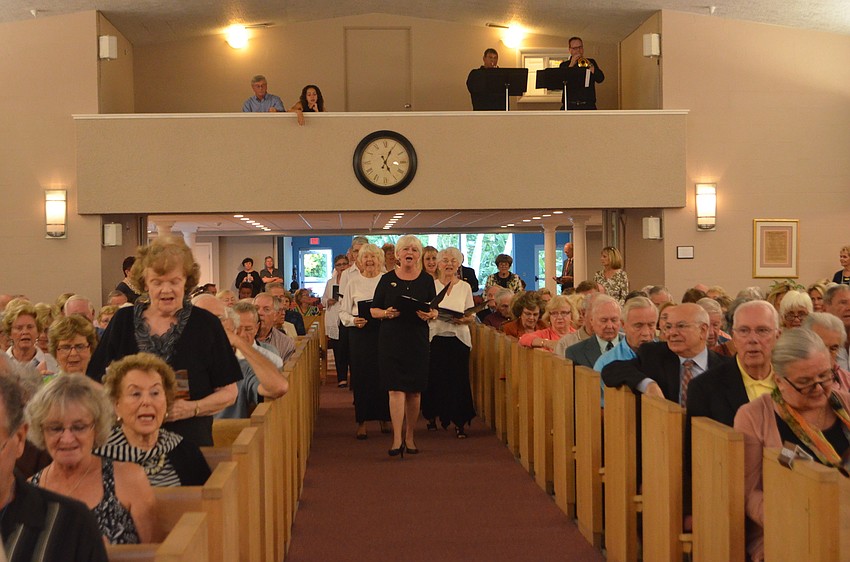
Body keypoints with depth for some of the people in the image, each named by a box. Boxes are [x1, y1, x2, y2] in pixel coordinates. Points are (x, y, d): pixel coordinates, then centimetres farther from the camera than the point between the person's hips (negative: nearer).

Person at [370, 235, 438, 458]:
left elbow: (435, 311, 9)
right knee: (396, 388, -9)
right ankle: (397, 439, -11)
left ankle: (409, 437, 19)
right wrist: (386, 313, -14)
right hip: (391, 339, -1)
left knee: (414, 390, 5)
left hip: (417, 340, 1)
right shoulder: (387, 279, 4)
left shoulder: (426, 280, 6)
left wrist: (429, 315, -14)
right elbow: (373, 310, 6)